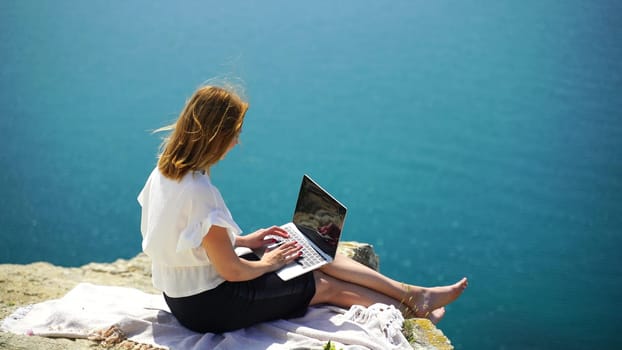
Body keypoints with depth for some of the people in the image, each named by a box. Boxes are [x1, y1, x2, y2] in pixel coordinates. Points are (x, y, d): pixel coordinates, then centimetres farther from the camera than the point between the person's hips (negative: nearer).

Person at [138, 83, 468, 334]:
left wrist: (243, 240, 12)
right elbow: (231, 270, -25)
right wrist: (268, 263, -5)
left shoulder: (163, 171, -3)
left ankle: (412, 293, 16)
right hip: (207, 304, -9)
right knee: (325, 285, 4)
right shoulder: (200, 192, -32)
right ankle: (410, 310, 23)